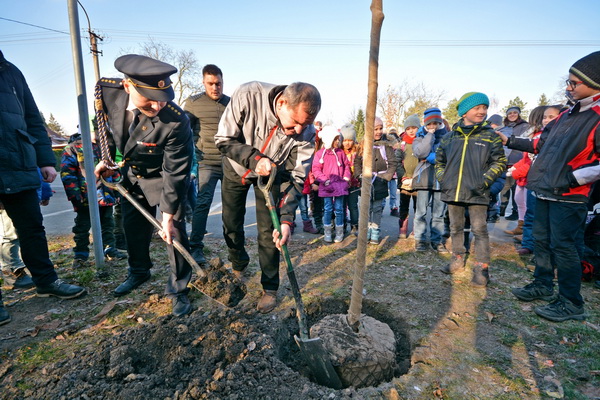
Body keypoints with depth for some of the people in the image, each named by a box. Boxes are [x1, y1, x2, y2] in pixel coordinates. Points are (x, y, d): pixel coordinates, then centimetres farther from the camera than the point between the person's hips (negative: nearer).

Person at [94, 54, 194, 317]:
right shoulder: (106, 91, -21)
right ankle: (138, 272, 41)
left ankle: (178, 289, 11)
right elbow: (105, 123, 4)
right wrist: (106, 158, 7)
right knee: (133, 226, 16)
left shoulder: (176, 122, -36)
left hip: (164, 176, -5)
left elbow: (175, 173, -29)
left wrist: (168, 216, -25)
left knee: (174, 231, -8)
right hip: (132, 172, 5)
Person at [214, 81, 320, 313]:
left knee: (269, 233, -4)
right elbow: (224, 139, -22)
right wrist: (254, 158, -38)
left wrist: (286, 219, -31)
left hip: (271, 174, 0)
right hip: (236, 168, 1)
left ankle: (270, 288, 17)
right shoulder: (248, 95, -33)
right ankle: (239, 266, 40)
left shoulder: (306, 132, -28)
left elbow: (295, 178, -22)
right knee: (231, 225, 11)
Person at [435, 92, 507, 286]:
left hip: (477, 193, -3)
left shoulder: (490, 135, 2)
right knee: (455, 228, 15)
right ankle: (458, 258, 31)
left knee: (479, 230, -1)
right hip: (453, 191, 3)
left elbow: (500, 162, 2)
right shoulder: (450, 136, 8)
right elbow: (439, 161, 16)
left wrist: (485, 180, -10)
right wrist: (442, 179, 4)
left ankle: (482, 268, 9)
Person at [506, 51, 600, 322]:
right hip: (545, 192, 8)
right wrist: (511, 142, 20)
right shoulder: (567, 115, 13)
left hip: (569, 197, -8)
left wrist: (573, 178, -19)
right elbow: (542, 145, 22)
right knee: (541, 240, 15)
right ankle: (543, 285, 31)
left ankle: (571, 303, 13)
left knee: (563, 247, -2)